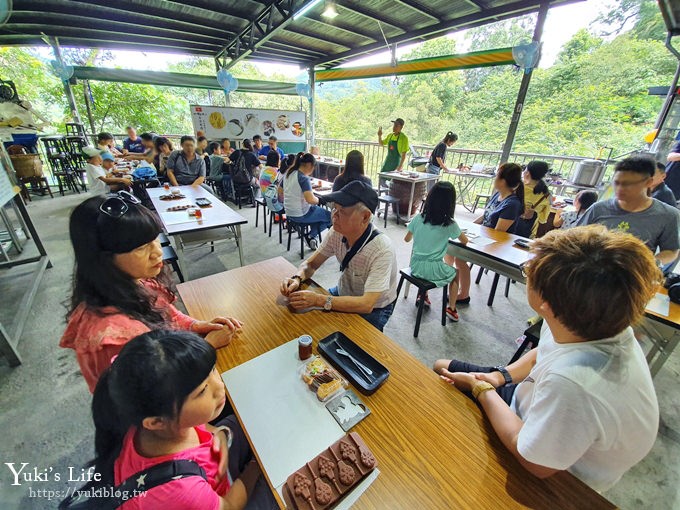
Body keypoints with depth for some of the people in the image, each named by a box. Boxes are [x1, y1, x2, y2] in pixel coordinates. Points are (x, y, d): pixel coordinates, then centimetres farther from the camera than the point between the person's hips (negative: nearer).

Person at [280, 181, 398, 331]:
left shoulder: (382, 250, -32)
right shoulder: (337, 232, -16)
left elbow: (366, 304, -33)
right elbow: (311, 264, -3)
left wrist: (318, 300, -37)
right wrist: (297, 278, -24)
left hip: (373, 310, -5)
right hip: (344, 293, 5)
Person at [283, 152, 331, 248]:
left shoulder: (289, 173, 4)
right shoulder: (303, 178, -21)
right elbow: (310, 199, -33)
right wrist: (318, 200, -10)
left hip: (289, 212, 9)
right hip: (300, 215, -9)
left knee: (319, 210, 30)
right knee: (330, 216, 3)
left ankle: (312, 236, 23)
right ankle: (311, 236, 7)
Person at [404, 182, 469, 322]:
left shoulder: (418, 218, -5)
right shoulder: (450, 224, -11)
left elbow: (407, 239, 8)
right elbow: (465, 241, 4)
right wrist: (456, 232, 24)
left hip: (416, 267, 3)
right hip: (434, 270, -2)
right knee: (456, 274, 28)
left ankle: (424, 295, 41)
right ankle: (451, 309, 26)